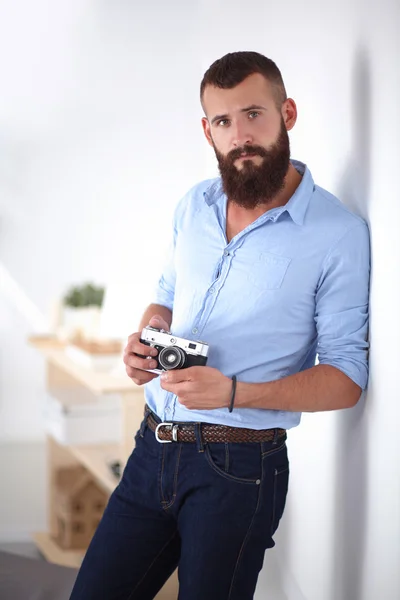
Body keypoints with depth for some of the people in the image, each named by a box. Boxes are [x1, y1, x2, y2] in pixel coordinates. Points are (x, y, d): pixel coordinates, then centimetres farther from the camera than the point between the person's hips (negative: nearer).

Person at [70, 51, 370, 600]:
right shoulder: (194, 206, 9)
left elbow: (347, 379, -11)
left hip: (239, 468, -5)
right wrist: (144, 341, -2)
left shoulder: (340, 233, -11)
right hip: (154, 447, 6)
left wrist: (233, 393, -24)